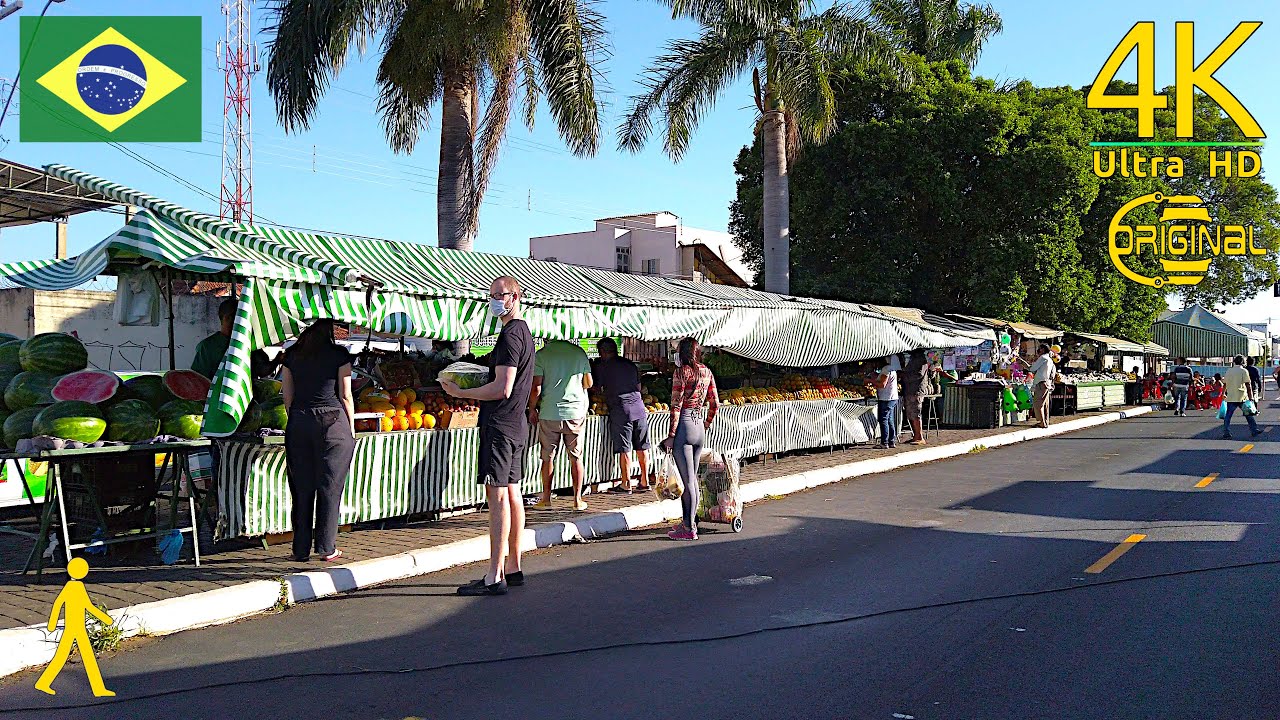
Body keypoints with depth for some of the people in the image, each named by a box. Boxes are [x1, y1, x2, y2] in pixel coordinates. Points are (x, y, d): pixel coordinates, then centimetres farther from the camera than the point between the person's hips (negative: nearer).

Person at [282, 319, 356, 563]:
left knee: (301, 488, 9)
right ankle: (326, 547, 7)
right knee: (329, 487, 4)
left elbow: (287, 396, 9)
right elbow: (345, 396, -2)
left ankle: (301, 549, 13)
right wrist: (351, 427, 6)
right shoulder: (339, 354, -3)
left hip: (298, 423, 3)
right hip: (332, 421, -3)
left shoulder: (291, 354, 7)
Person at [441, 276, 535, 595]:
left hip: (499, 424, -10)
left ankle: (495, 577, -10)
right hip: (517, 424, 10)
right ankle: (513, 568, 20)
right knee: (512, 493, 13)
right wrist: (475, 383, 17)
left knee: (497, 495, -10)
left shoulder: (510, 334, -15)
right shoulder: (524, 331, 17)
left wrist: (460, 393, -13)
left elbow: (502, 389, -21)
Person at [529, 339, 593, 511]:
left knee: (548, 457, 10)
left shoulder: (541, 354, -5)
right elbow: (588, 383, 10)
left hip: (550, 413, -1)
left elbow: (536, 387, -8)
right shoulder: (579, 352, 2)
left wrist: (532, 408, 6)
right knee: (576, 457, 7)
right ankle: (577, 500, 9)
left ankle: (546, 498, 15)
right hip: (576, 412, 1)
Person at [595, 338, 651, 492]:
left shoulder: (602, 366, 1)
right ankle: (645, 481, 14)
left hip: (620, 411, -5)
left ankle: (626, 484, 4)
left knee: (624, 450, -1)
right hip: (639, 407, 5)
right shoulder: (631, 364, 17)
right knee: (642, 447, 9)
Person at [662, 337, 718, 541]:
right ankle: (690, 522, 24)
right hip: (699, 425, 7)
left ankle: (689, 528, 1)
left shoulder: (681, 372, -11)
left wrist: (671, 436, -11)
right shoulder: (707, 372, 8)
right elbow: (715, 403, 12)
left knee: (687, 480, -3)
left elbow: (676, 405, -13)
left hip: (684, 424, -7)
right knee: (693, 478, 16)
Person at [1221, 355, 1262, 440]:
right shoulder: (1244, 371, -4)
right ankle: (1254, 430, 20)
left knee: (1228, 416, 2)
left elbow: (1225, 384, 12)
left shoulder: (1229, 371, 8)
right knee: (1248, 414, 12)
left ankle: (1226, 433, -4)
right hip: (1242, 397, -3)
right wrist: (1251, 397, -5)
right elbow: (1248, 385, -7)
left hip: (1231, 398, 3)